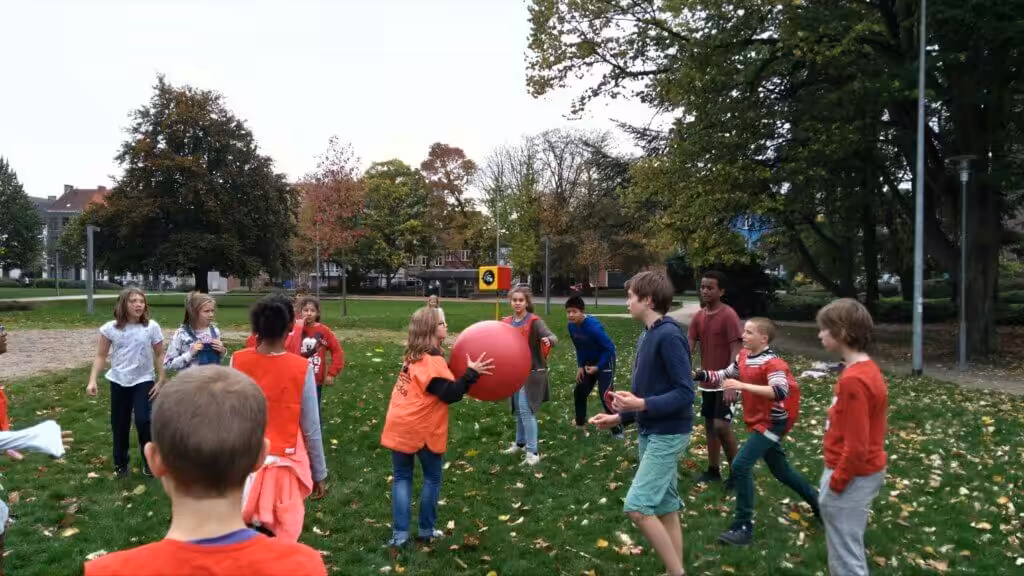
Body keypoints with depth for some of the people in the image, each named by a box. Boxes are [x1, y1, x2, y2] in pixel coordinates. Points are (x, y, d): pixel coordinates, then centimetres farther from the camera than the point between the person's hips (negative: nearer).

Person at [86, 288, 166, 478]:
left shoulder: (152, 327, -9)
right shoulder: (111, 328, -6)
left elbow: (159, 355, -1)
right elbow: (101, 356, 1)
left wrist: (160, 381, -2)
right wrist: (92, 381, -7)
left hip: (144, 380, -2)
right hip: (118, 381, 2)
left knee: (143, 420, -14)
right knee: (119, 424, 10)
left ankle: (149, 460, 8)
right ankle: (120, 463, 29)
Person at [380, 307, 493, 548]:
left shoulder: (414, 356, 10)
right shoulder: (432, 361, -17)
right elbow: (450, 394, -22)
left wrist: (465, 371, 9)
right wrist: (471, 373, -21)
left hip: (400, 426, 7)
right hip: (422, 430, -7)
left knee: (402, 478, 12)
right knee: (432, 478, 12)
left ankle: (399, 534, 10)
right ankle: (426, 531, 21)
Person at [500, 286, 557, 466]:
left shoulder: (534, 321, -15)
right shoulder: (507, 322, 3)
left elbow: (553, 338, -28)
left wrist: (549, 339, -51)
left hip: (531, 372, -6)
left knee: (526, 410, -10)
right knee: (518, 410, 17)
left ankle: (532, 452, -1)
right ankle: (520, 443, 35)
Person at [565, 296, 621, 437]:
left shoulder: (593, 326, -31)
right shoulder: (572, 326, -9)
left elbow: (610, 348, -24)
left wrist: (598, 367, -20)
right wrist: (580, 366, 3)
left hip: (604, 363, -8)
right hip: (589, 363, 8)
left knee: (605, 396, -14)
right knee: (579, 392, 14)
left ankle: (617, 431, -3)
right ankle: (580, 423, 34)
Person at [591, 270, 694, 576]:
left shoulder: (669, 335, -19)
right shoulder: (646, 335, 10)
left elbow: (685, 392, -21)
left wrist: (642, 405, -28)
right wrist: (620, 417, 9)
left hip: (668, 434, -9)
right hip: (650, 432, 9)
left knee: (637, 507, -10)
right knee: (665, 508, 14)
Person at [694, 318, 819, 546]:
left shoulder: (772, 362, -22)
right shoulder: (743, 356, 3)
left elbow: (781, 391, -37)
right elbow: (726, 376, 12)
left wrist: (742, 385, -41)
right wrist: (702, 375, -6)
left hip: (771, 423, -9)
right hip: (758, 422, 9)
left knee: (740, 466, -17)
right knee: (781, 470, 21)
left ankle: (743, 527, -8)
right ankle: (818, 502, 43)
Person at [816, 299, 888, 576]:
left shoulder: (853, 380, -26)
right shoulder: (869, 369, 4)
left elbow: (856, 448, -25)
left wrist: (835, 483, -13)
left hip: (852, 477, -9)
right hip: (866, 471, 9)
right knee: (849, 547, 24)